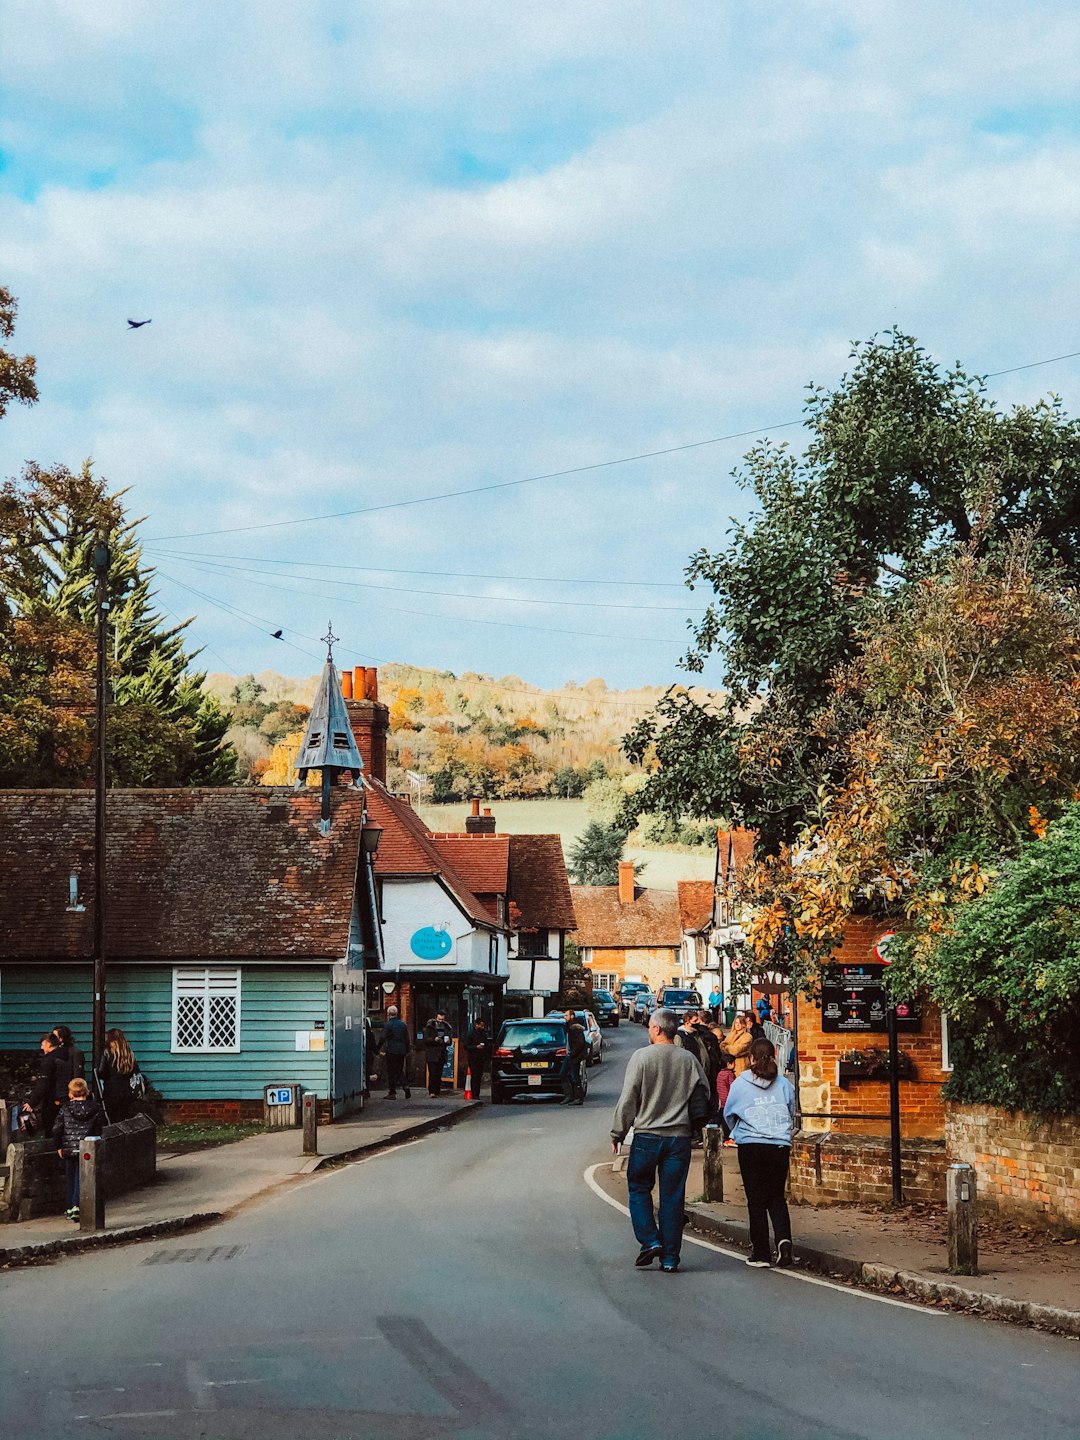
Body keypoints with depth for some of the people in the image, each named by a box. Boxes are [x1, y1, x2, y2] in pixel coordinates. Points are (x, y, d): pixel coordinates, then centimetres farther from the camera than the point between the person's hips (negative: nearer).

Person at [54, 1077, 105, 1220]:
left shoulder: (65, 1109, -4)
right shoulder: (95, 1108, -4)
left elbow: (56, 1129, -7)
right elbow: (98, 1130, -2)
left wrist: (59, 1147, 6)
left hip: (68, 1149, 1)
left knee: (69, 1178, 14)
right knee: (80, 1177, 5)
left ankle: (70, 1208, 18)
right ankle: (76, 1206, -11)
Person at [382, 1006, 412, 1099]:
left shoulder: (387, 1025, -8)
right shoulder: (403, 1024, 8)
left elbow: (383, 1039, -12)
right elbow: (407, 1039, 10)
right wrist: (407, 1051, 17)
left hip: (391, 1051, -5)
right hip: (402, 1051, 5)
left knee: (391, 1072, 1)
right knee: (400, 1071, 15)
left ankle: (392, 1093, 1)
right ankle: (406, 1088, -3)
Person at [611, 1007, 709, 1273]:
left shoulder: (642, 1057, -7)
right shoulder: (689, 1060, 3)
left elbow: (627, 1100, -6)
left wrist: (618, 1134, 3)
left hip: (647, 1135, -3)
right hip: (680, 1137, 3)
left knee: (639, 1188, 14)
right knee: (672, 1196, 6)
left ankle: (649, 1240, 0)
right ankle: (670, 1257, 7)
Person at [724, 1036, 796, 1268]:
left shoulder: (740, 1084, -3)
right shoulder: (784, 1084, 1)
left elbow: (729, 1115, 11)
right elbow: (792, 1114, 13)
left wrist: (738, 1133, 31)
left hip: (751, 1147, -2)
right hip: (780, 1146, 2)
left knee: (757, 1199, 6)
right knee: (777, 1197, 14)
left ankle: (761, 1253, 7)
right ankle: (783, 1238, -10)